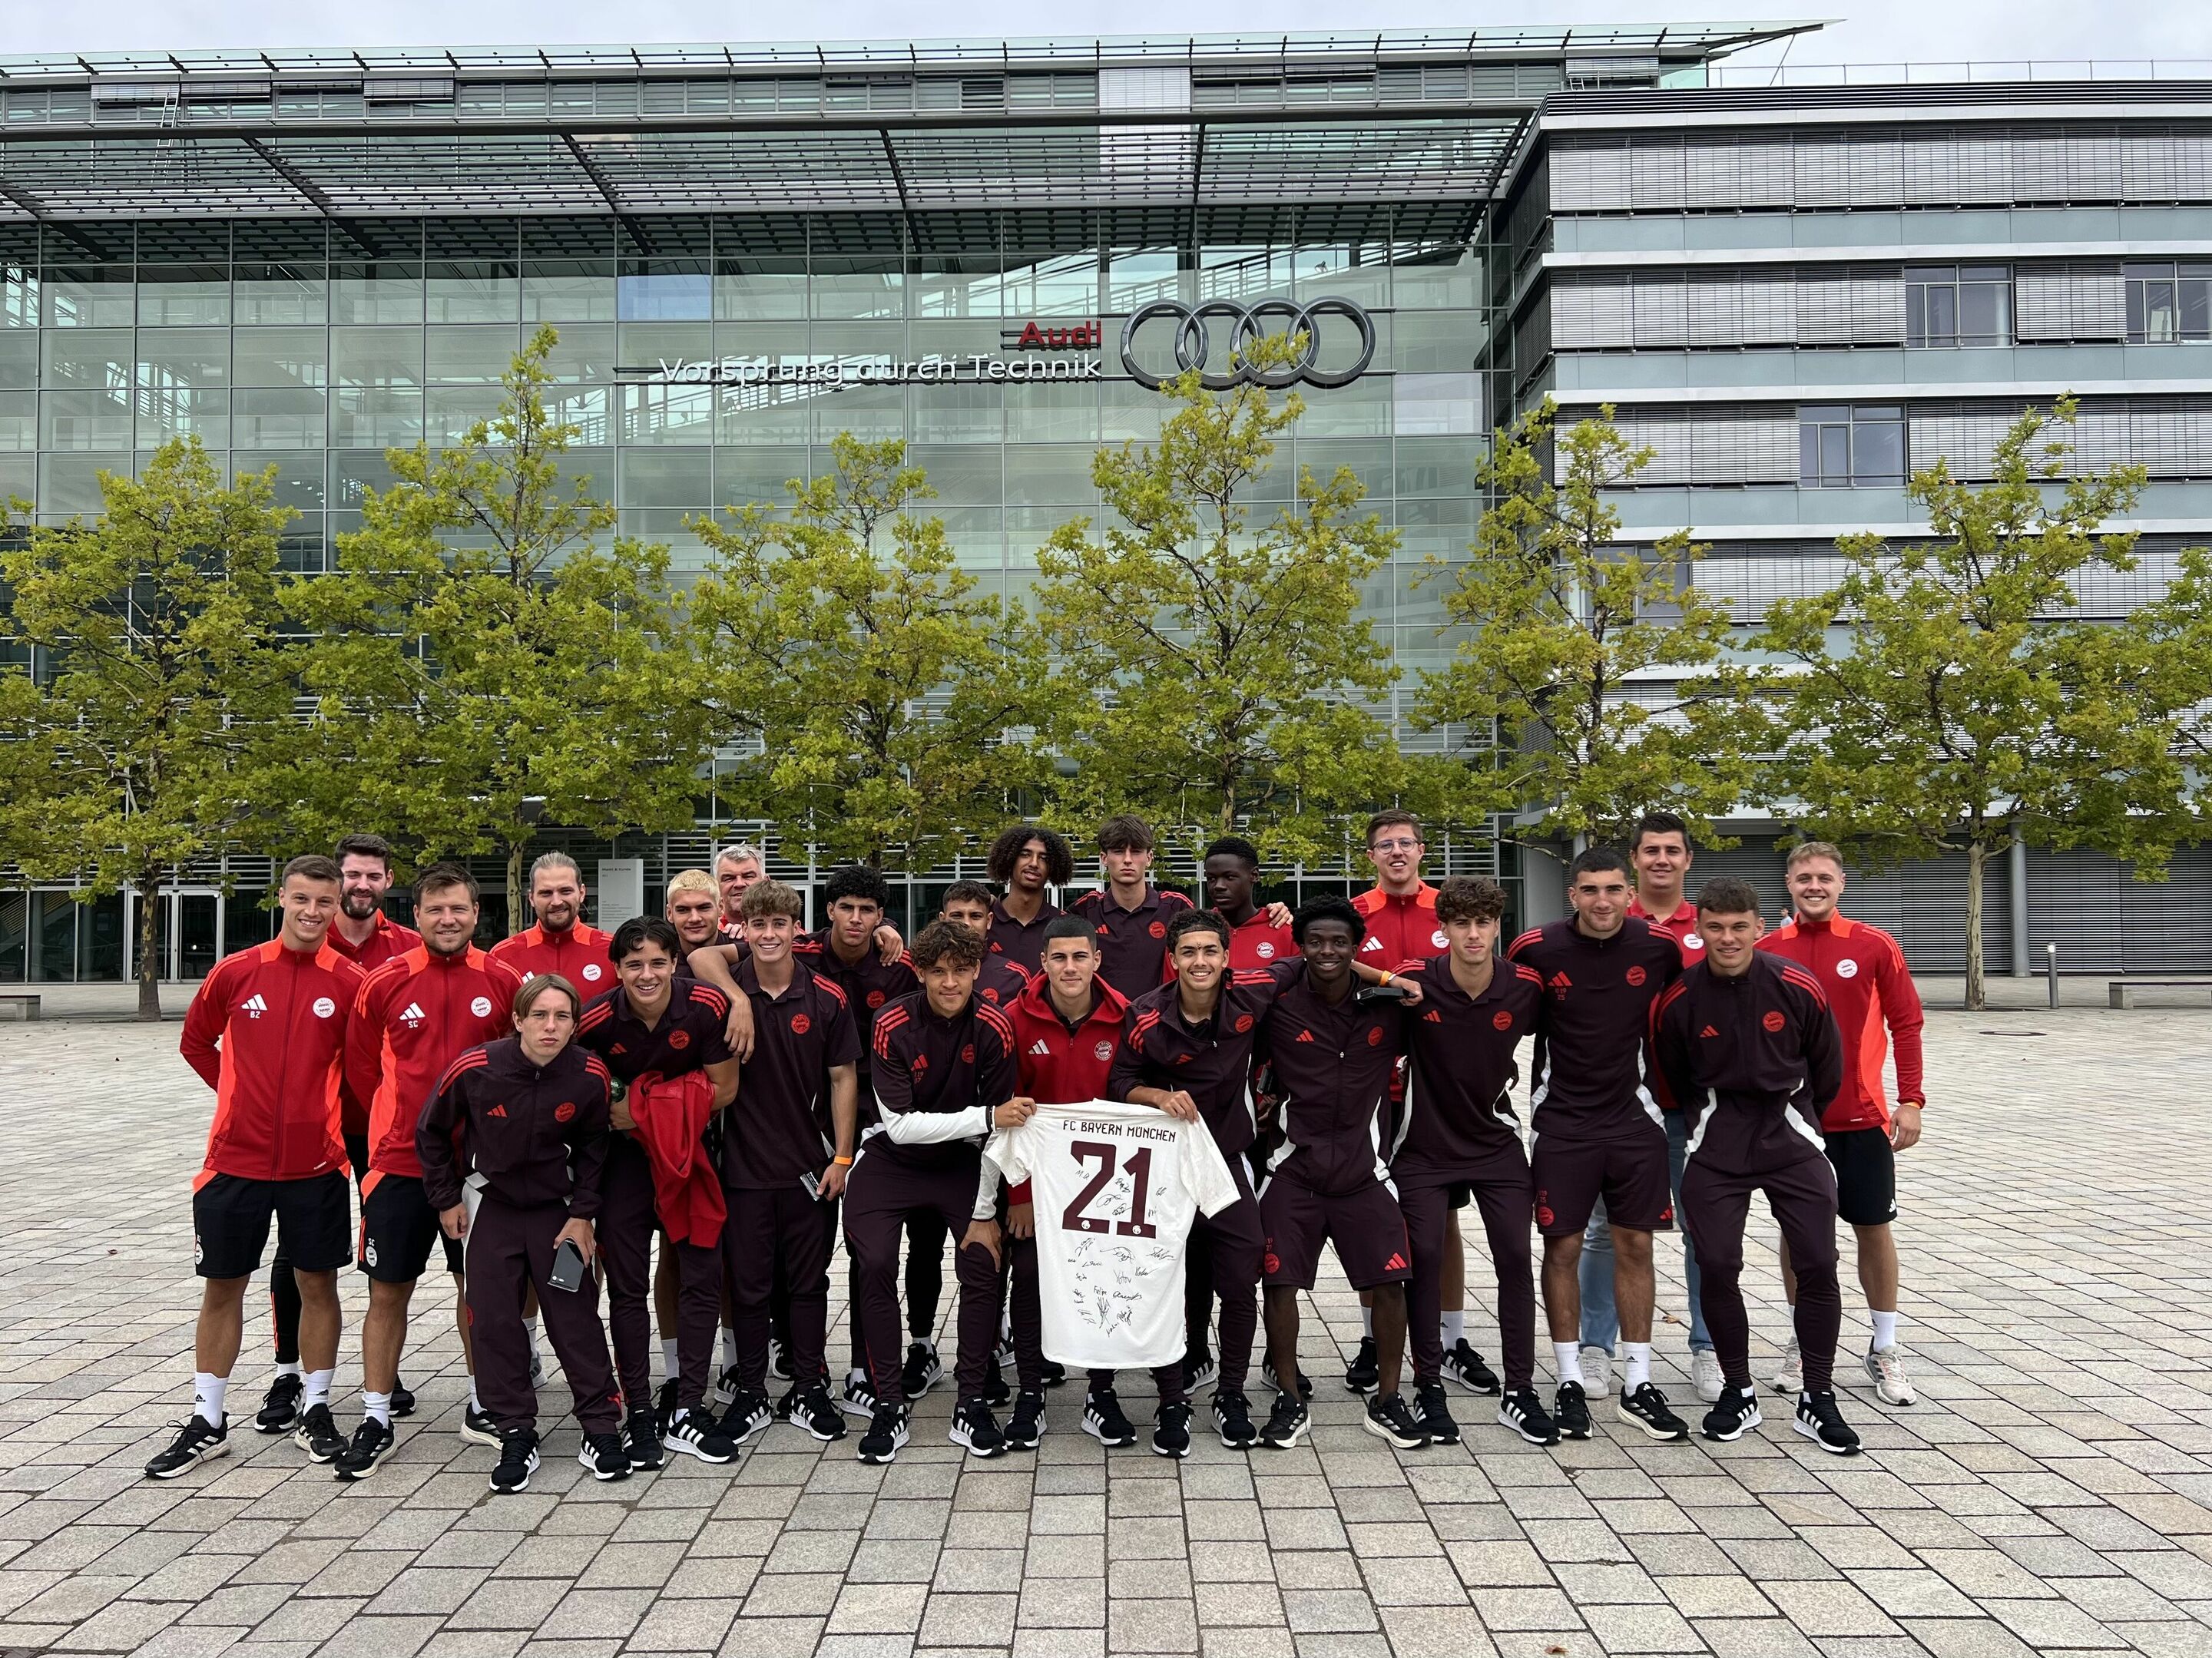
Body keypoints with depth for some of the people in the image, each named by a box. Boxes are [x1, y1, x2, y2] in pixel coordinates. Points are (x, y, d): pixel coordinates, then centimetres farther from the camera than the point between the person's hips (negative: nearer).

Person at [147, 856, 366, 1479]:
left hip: (316, 1164, -1)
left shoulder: (350, 983, -5)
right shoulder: (236, 973, -1)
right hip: (236, 1160, 1)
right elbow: (196, 1043, 13)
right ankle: (207, 1422, 23)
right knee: (222, 1287, 10)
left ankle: (314, 1411, 22)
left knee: (317, 1284, 8)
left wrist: (324, 1110, 6)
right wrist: (245, 1096, 9)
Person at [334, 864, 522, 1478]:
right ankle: (375, 1420, 18)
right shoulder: (384, 984, -3)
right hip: (399, 1161, -1)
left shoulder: (501, 982, -2)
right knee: (388, 1290, 6)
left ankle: (480, 1406, 27)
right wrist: (394, 1119, 5)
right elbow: (362, 1065, 7)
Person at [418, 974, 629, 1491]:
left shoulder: (591, 1076, -17)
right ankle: (516, 1436, 12)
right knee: (496, 1320, -1)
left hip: (558, 1208, 0)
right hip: (490, 1206, 0)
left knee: (577, 1317, -1)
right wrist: (447, 1200, 0)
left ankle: (599, 1429, 10)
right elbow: (431, 1132, -2)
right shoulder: (475, 1069, -20)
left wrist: (582, 1213, -2)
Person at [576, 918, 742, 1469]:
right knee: (628, 1285, 3)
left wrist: (647, 1111, -16)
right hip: (623, 1156, 0)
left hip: (687, 1151, 1)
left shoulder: (708, 1006, -20)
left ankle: (689, 1411, 13)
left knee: (703, 1275, 1)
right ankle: (638, 1413, 15)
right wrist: (614, 1115, -15)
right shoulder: (596, 1020, -18)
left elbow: (723, 1089, -11)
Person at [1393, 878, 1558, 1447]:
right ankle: (1428, 1388, 12)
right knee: (1425, 1258, -3)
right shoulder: (1414, 983, -19)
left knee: (1515, 1258, -1)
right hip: (1425, 1144, -2)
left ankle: (1519, 1391, 11)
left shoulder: (1526, 986, -11)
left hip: (1496, 1140, 2)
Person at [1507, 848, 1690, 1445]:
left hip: (1634, 1119, 2)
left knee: (1635, 1247, 7)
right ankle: (1570, 1384, 16)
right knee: (1562, 1248, 3)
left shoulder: (1658, 947, -5)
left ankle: (1637, 1384, 18)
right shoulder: (1536, 949, -10)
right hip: (1563, 1122, -1)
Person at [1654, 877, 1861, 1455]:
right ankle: (1738, 1394, 14)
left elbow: (1828, 1069, 8)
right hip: (1717, 1142, 0)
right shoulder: (1678, 1001, -10)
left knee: (1818, 1262, -4)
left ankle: (1818, 1400, 12)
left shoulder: (1798, 988, -10)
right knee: (1718, 1265, -5)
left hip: (1790, 1134, 0)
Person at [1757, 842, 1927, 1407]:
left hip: (1862, 1116, -1)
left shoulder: (1875, 946, -3)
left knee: (1874, 1227, 7)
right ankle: (1803, 1344, 23)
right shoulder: (1765, 952, -1)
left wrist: (1910, 1099, -4)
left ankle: (1885, 1349, 22)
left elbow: (1906, 1024, 0)